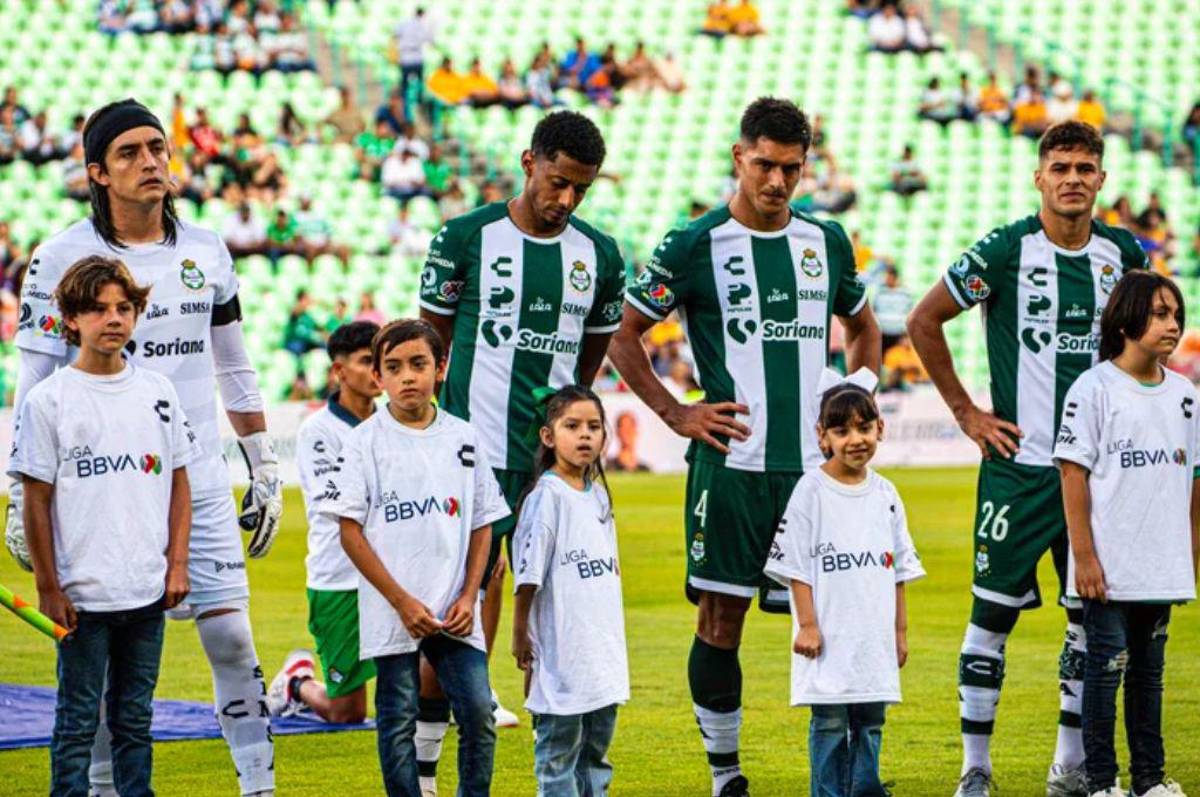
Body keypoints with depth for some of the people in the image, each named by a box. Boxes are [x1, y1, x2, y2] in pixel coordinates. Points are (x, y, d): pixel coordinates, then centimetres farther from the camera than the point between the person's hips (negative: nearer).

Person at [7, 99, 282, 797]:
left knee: (231, 636, -1)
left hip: (200, 480, 3)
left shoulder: (206, 252, 8)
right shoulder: (64, 259, -4)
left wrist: (266, 471, 15)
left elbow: (236, 370, 17)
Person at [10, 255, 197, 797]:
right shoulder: (48, 400, -5)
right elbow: (36, 501, -4)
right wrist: (47, 586, -7)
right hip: (82, 592, -4)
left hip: (149, 590, 4)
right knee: (77, 721, 1)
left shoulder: (157, 392, 7)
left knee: (135, 720, 12)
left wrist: (177, 563, 6)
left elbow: (179, 483, 13)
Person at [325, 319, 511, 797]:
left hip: (454, 612, 2)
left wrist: (469, 597, -1)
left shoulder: (463, 439, 7)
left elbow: (482, 525, 12)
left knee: (478, 713, -3)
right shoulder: (366, 441, -3)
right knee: (398, 721, 3)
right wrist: (401, 600, -11)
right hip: (393, 611, -2)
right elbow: (350, 530, -5)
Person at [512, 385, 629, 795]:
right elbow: (527, 577, -13)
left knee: (595, 751, 14)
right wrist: (520, 638, -12)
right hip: (562, 659, -8)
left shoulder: (599, 495, 11)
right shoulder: (546, 497, -13)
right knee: (558, 754, -1)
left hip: (603, 652, 8)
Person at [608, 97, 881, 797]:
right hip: (733, 461, -3)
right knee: (722, 615, -1)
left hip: (814, 462, 3)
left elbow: (864, 328, 28)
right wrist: (676, 413, -2)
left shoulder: (827, 241, 11)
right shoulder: (696, 245, -2)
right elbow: (624, 336, 5)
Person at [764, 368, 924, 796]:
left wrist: (900, 629, 14)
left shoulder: (885, 493, 9)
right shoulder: (811, 491, -6)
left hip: (875, 635, 5)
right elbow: (796, 566, -7)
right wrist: (807, 625, -12)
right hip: (829, 637, -5)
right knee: (830, 722, -2)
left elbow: (898, 569, 15)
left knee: (870, 721, 8)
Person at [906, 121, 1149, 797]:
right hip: (1020, 465, -5)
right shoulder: (1006, 250, -9)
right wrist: (966, 412, -3)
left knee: (1094, 615, 8)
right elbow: (924, 322, -2)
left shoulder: (1122, 253, 5)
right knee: (994, 614, -2)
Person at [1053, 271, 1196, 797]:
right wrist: (1084, 556, -13)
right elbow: (1073, 473, -9)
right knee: (1107, 666, -2)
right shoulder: (1094, 389, -8)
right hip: (1107, 568, -6)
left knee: (1149, 669, 12)